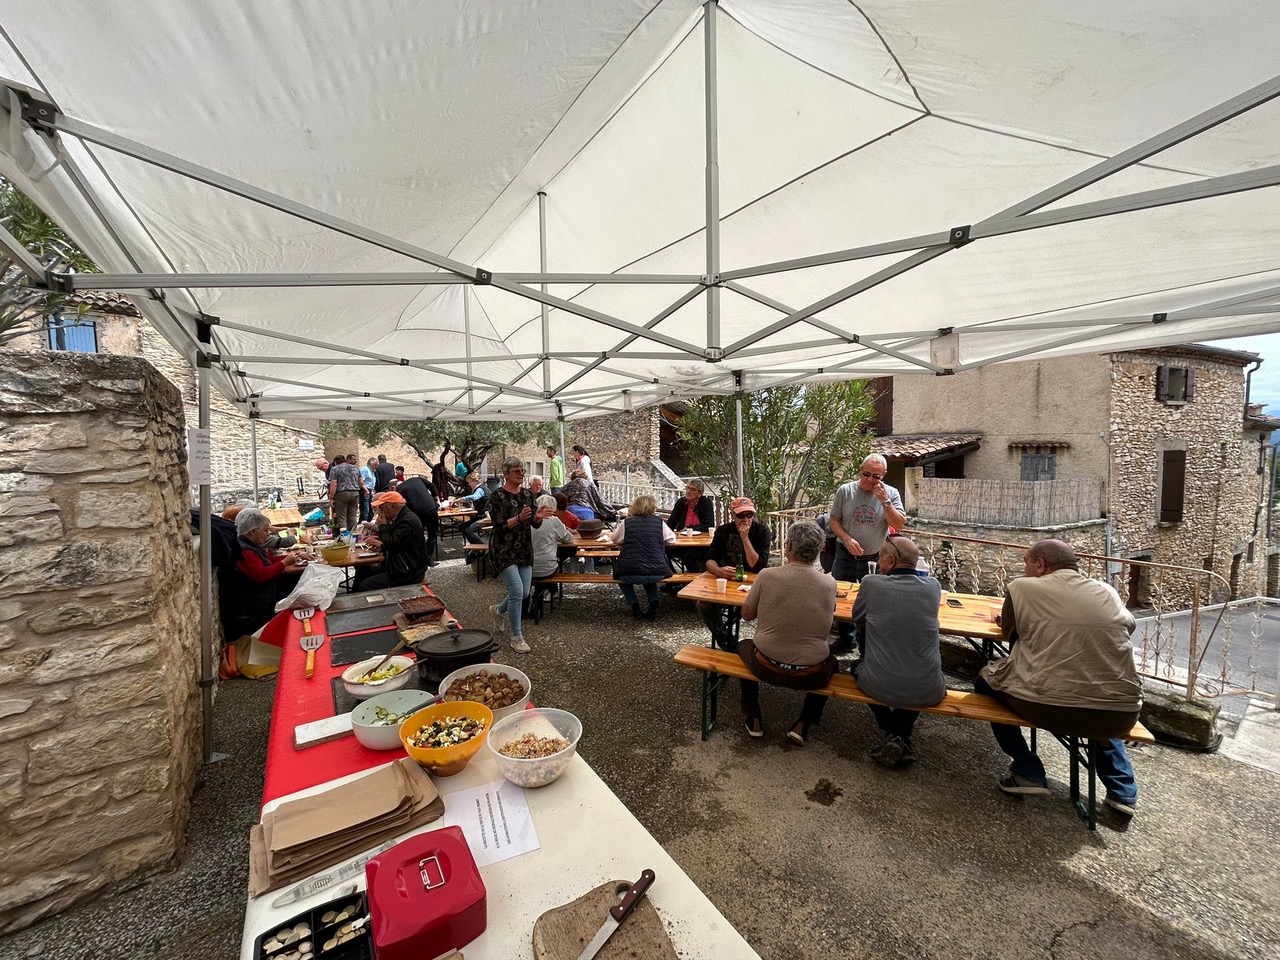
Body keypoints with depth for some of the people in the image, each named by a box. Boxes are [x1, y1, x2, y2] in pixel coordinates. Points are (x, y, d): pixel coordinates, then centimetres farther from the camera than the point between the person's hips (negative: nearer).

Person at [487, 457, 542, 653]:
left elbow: (536, 524, 3)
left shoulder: (527, 494, 6)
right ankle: (516, 637, 2)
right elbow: (499, 526, -17)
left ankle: (498, 610, 39)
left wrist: (537, 517, -20)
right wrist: (519, 518, -32)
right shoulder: (497, 496, -10)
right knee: (517, 590, -14)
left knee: (524, 593, 8)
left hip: (524, 550, 6)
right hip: (504, 551, -6)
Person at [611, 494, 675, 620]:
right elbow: (672, 539, 18)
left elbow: (613, 538, 19)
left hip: (630, 574, -2)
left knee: (620, 572, 33)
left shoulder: (627, 522, 5)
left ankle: (635, 606, 19)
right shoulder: (659, 521, 7)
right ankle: (653, 605, 17)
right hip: (658, 574, 2)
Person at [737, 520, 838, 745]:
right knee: (831, 661, 35)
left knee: (744, 645, 33)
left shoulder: (767, 575, -14)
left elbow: (747, 615, -1)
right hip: (810, 675, 1)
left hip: (767, 667, -1)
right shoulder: (829, 583, -10)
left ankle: (754, 721, 33)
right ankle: (802, 725, 23)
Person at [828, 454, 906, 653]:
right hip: (845, 557, 1)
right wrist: (847, 539, -17)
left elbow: (899, 525, -13)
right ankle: (846, 639, 33)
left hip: (875, 560, -1)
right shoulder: (845, 491, -5)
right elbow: (833, 520, -2)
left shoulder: (891, 494, -6)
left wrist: (885, 501, -22)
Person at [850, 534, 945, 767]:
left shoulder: (871, 584, -11)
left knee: (857, 665, 32)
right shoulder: (933, 587, -4)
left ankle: (891, 734, 16)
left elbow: (857, 619, 7)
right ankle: (903, 735, 26)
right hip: (927, 692, 2)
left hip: (878, 687, -2)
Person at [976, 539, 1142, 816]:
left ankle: (1028, 772, 18)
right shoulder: (1108, 593, 10)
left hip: (1048, 707, -5)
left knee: (986, 679, 22)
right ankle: (1122, 790, 31)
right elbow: (1128, 625, 30)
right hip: (1120, 716, 5)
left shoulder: (1022, 587, -1)